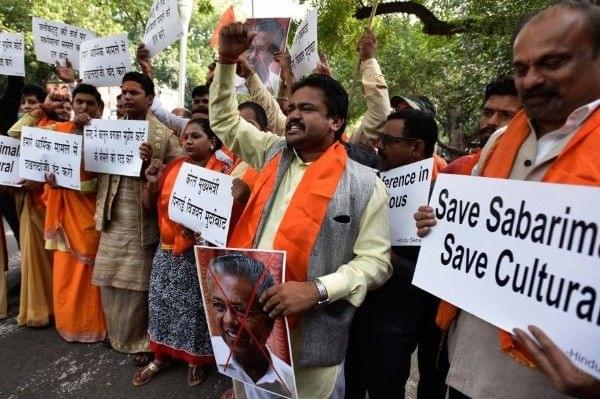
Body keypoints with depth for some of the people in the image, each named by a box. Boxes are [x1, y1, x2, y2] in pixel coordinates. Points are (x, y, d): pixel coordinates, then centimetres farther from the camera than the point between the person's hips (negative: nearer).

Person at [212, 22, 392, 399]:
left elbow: (375, 261, -10)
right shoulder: (273, 153, 5)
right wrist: (227, 60, 5)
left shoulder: (364, 183, -9)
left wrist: (317, 290, -23)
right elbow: (224, 120, 16)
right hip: (248, 320, 5)